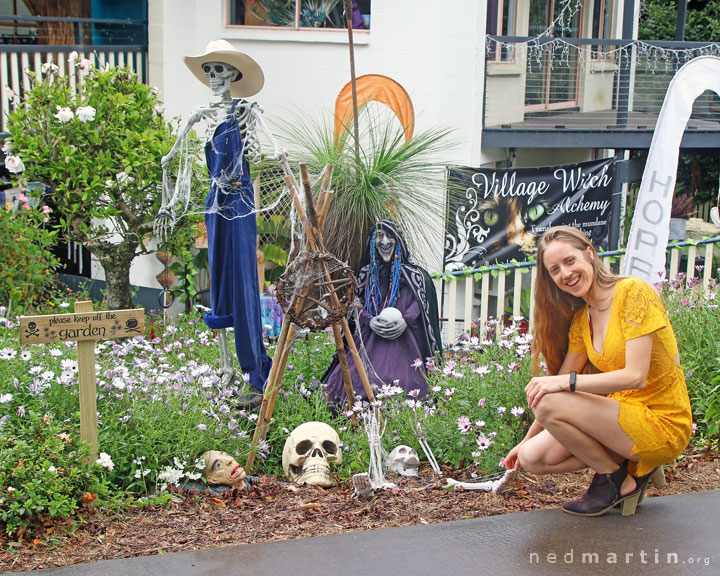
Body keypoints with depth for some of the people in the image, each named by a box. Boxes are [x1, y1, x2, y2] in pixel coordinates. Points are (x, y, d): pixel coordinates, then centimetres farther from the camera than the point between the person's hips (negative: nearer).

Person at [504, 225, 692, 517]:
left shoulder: (633, 292, -14)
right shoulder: (581, 319, 9)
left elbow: (635, 376, -22)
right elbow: (561, 382, 13)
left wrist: (568, 382, -26)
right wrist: (526, 440, 12)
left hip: (661, 426, -8)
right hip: (622, 415, 8)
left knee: (549, 404, -24)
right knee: (532, 457, -5)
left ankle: (617, 480, -2)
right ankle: (632, 464, 8)